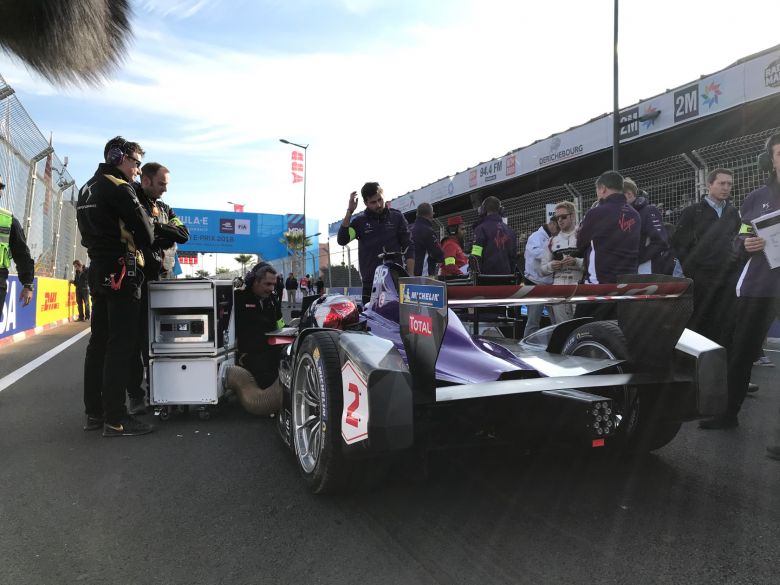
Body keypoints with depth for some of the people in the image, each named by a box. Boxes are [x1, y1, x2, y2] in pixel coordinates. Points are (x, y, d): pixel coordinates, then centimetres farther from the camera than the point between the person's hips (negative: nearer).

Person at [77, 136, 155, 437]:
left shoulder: (88, 189, 19)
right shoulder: (118, 188, -11)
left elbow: (94, 231, 19)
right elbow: (145, 235, -13)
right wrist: (136, 245, 6)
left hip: (98, 271, 10)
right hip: (121, 272, -9)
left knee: (99, 342, 11)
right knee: (120, 345, -9)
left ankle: (94, 413, 17)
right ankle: (115, 419, -7)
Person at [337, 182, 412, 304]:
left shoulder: (397, 217, 8)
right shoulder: (360, 222, 10)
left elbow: (408, 248, 7)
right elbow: (342, 240, -5)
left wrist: (411, 276, -3)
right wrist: (349, 212, -9)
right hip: (370, 283, 1)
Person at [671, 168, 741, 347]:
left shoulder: (733, 213, 15)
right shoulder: (692, 212, 1)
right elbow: (679, 245, -3)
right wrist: (690, 270, -6)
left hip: (728, 279, 4)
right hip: (701, 279, -4)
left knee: (727, 325, 1)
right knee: (699, 325, 0)